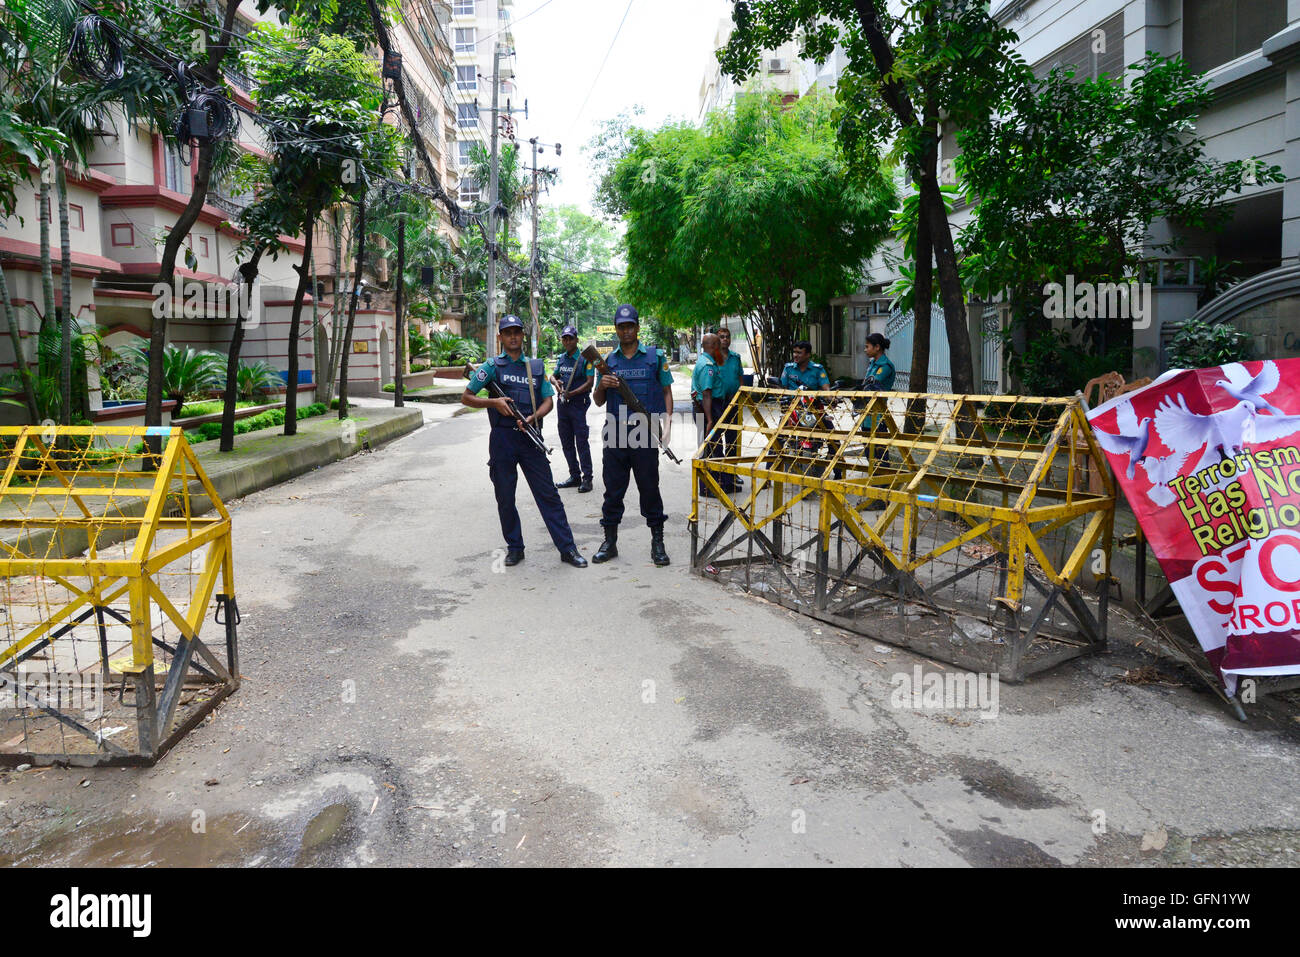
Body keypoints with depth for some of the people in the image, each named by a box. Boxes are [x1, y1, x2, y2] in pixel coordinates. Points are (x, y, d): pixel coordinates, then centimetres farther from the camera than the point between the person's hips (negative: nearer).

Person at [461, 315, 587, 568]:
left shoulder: (537, 366, 12)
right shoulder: (492, 366, 5)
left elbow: (548, 400, 9)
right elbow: (466, 397, 4)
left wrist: (533, 417, -10)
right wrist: (494, 402, -11)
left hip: (530, 436, 1)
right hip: (502, 438, -1)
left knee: (548, 494, -1)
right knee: (505, 497, 6)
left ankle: (567, 549, 2)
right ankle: (514, 547, 21)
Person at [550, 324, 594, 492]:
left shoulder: (584, 358, -7)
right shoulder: (561, 358, 12)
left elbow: (589, 383, -12)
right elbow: (553, 376, 22)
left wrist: (572, 393, -21)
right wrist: (555, 382, -2)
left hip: (578, 403, -7)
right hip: (562, 403, 7)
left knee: (582, 442, -6)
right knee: (566, 442, 10)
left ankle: (586, 478, -1)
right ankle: (574, 476, 19)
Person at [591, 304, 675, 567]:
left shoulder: (655, 357, 6)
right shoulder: (608, 361, 12)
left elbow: (666, 391, 7)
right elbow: (598, 401, 15)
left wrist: (667, 421, -8)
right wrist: (602, 386, -7)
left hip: (645, 432, -2)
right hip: (615, 432, 2)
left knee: (649, 487, 2)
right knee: (613, 488, 6)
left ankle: (657, 542, 11)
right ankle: (610, 542, 16)